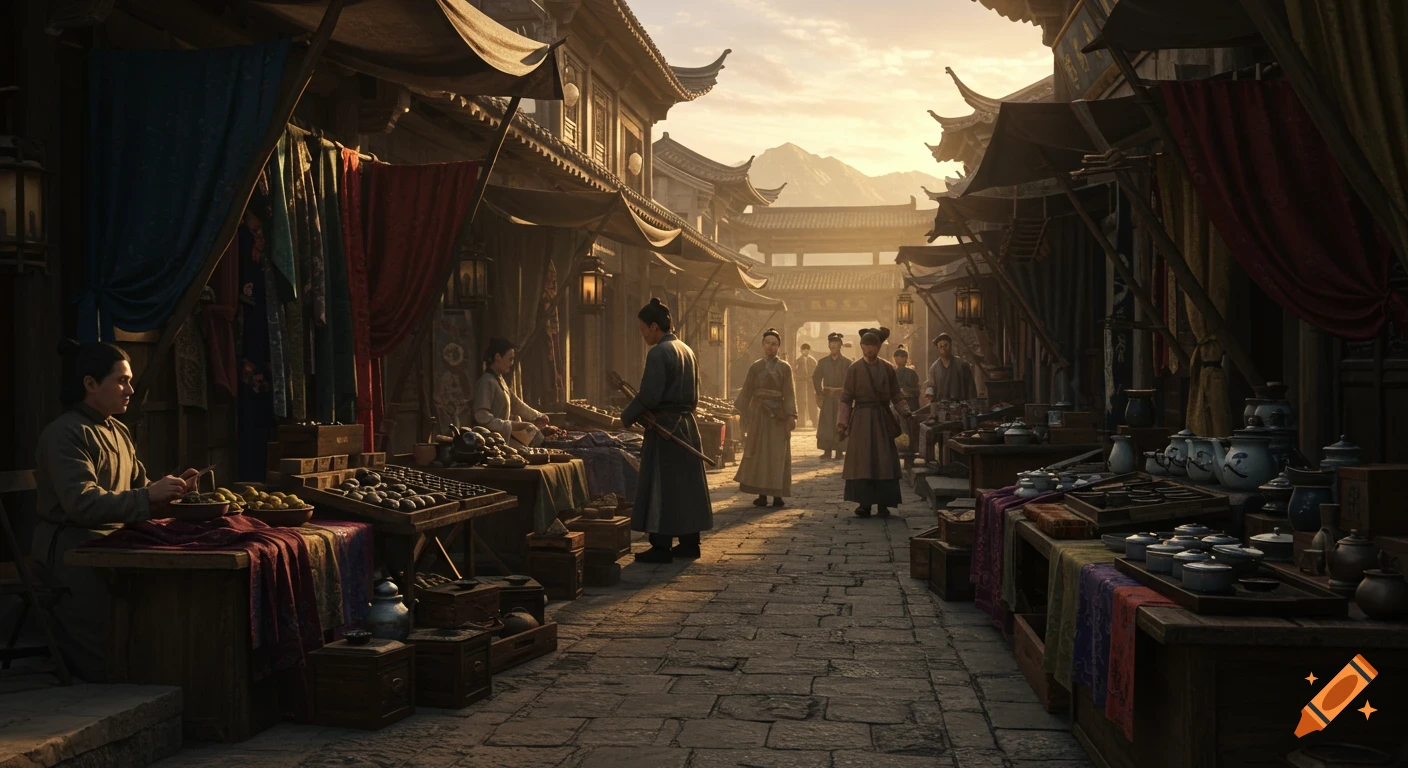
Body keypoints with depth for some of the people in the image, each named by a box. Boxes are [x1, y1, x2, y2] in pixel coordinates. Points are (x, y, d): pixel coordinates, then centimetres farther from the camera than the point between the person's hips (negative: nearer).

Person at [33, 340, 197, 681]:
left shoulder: (119, 432, 15)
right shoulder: (64, 434, -12)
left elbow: (138, 487, 21)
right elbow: (82, 503, -23)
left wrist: (172, 487, 1)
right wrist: (148, 496, -27)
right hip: (72, 546, -8)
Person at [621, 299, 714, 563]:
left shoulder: (658, 353, -14)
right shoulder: (686, 350, 13)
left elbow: (649, 395, -19)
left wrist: (627, 417, -6)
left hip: (664, 426, -8)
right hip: (687, 423, 9)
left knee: (661, 488, -3)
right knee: (686, 484, 12)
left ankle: (661, 547, -2)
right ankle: (689, 542, 17)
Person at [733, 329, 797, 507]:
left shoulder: (785, 368, 2)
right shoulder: (755, 367, 7)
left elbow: (789, 394, -5)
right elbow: (746, 392, 3)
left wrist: (791, 416, -15)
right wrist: (742, 413, -6)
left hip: (778, 416, -1)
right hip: (759, 415, 2)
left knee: (778, 455, 0)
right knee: (759, 455, 1)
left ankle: (777, 494, 4)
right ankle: (761, 495, 5)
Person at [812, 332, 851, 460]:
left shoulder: (847, 362, 1)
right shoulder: (822, 362, 8)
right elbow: (816, 378, 9)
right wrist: (819, 393, 0)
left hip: (842, 397, -2)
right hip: (827, 397, 2)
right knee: (825, 424, -1)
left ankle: (840, 451, 2)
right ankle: (827, 451, 3)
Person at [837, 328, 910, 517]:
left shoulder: (887, 368, 5)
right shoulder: (854, 369, 0)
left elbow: (897, 395, 7)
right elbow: (846, 398, -2)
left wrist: (906, 412, -9)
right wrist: (842, 422, -10)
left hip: (883, 419, 2)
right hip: (862, 420, -2)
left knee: (884, 462, -1)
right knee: (862, 462, -3)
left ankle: (883, 504, 4)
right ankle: (864, 504, 1)